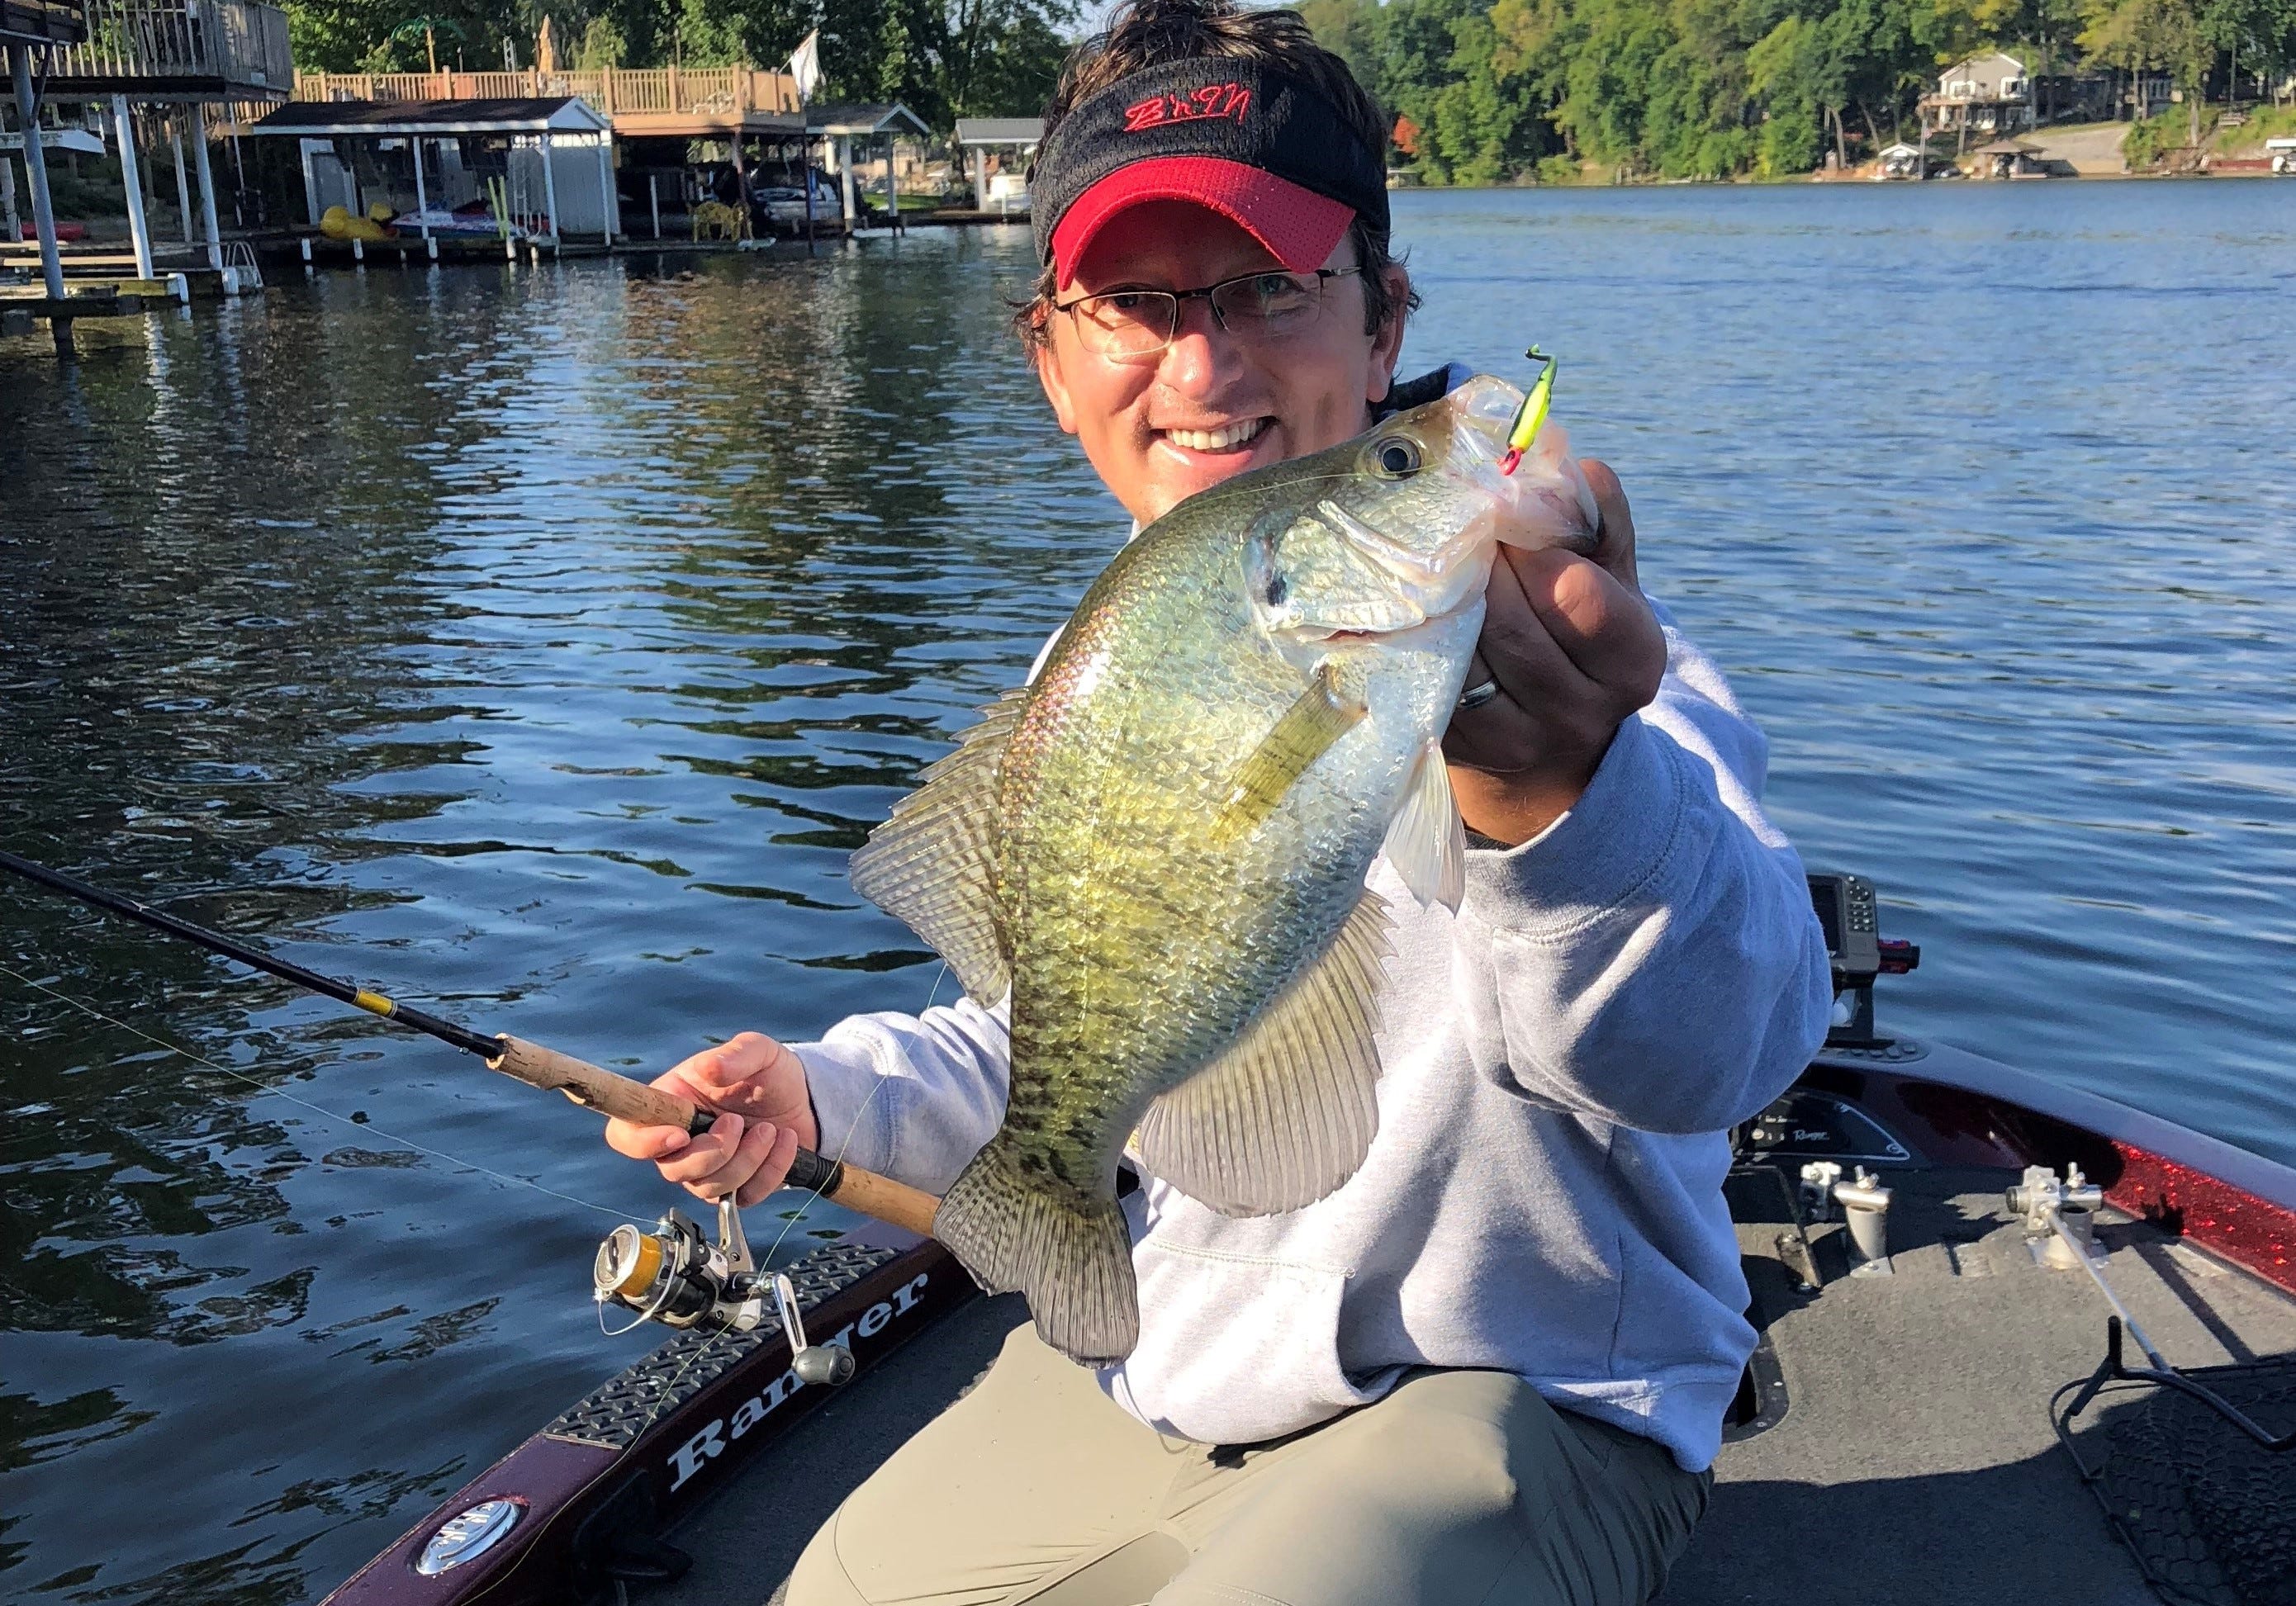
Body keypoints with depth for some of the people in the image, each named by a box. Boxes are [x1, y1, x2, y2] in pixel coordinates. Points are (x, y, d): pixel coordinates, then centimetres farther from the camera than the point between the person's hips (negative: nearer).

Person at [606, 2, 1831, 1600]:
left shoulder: (1532, 608, -19)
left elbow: (1723, 1049, -36)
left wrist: (1565, 795, -58)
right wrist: (828, 1093, -3)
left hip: (1517, 1393, -6)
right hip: (1148, 1368, 6)